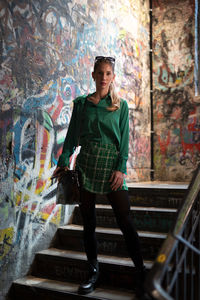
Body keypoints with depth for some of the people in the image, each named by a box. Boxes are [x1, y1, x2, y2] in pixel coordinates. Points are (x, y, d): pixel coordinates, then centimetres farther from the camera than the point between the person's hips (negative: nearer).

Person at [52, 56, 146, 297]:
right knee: (88, 222, 6)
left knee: (125, 221, -5)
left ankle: (141, 272, 5)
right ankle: (93, 272, 19)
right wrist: (63, 162, 1)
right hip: (86, 165, 2)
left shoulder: (120, 106, 6)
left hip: (111, 166, -2)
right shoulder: (81, 103, 10)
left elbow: (124, 140, 1)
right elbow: (72, 135, 10)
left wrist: (120, 168, -9)